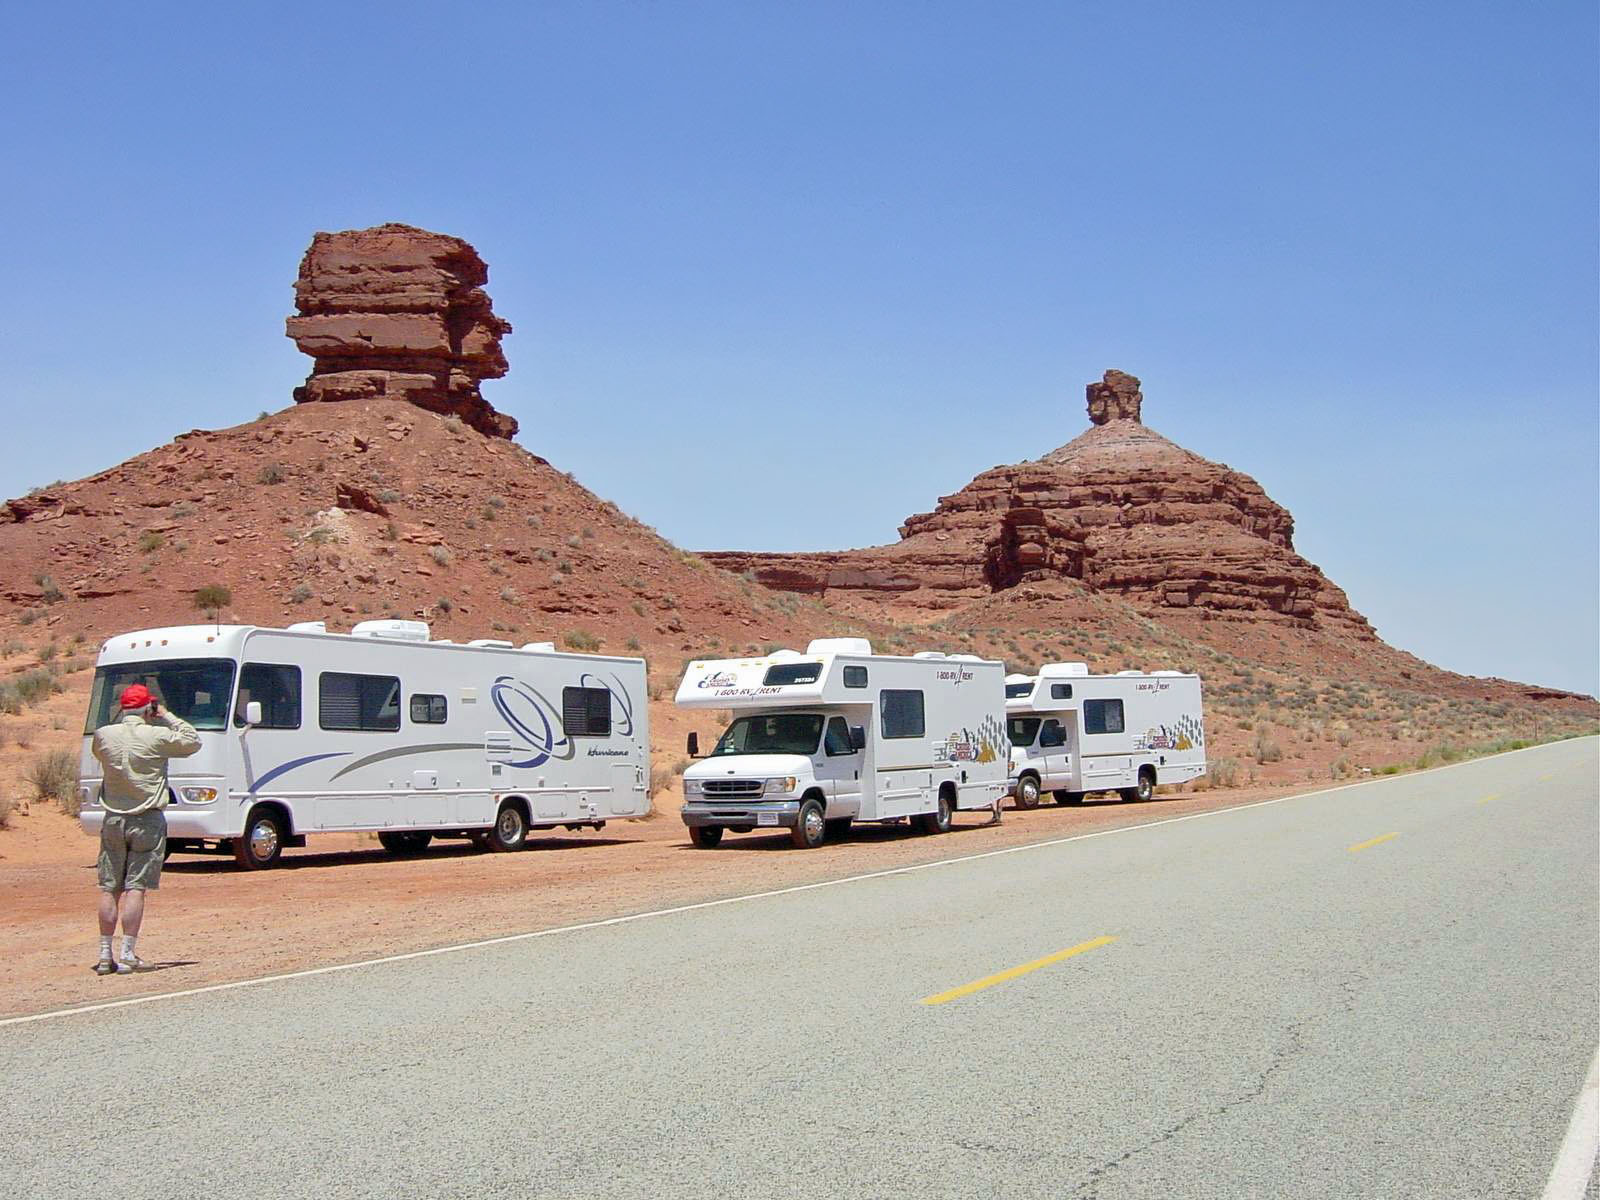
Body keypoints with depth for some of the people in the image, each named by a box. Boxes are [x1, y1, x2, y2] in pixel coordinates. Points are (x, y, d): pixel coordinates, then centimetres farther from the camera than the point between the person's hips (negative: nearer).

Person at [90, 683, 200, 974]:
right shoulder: (158, 737, -11)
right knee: (136, 888, -2)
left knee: (109, 889, 9)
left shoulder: (102, 735, -1)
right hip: (147, 823, -4)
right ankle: (127, 955, -4)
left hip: (113, 820, 4)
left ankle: (105, 955, 12)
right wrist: (168, 717, 6)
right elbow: (193, 741, 2)